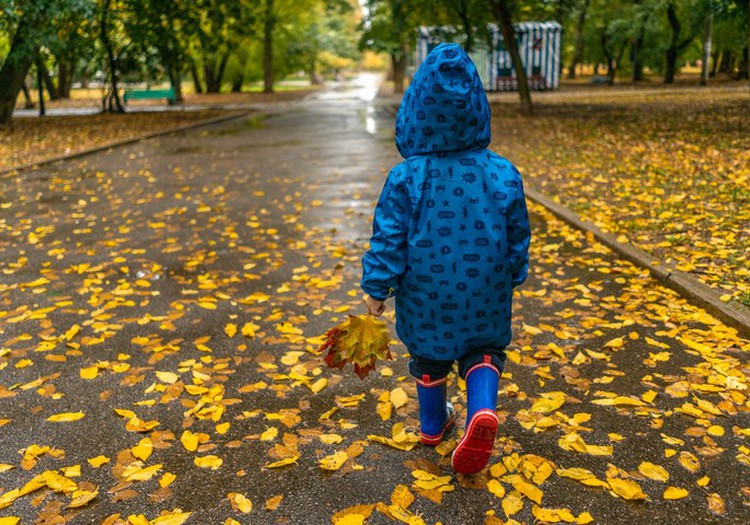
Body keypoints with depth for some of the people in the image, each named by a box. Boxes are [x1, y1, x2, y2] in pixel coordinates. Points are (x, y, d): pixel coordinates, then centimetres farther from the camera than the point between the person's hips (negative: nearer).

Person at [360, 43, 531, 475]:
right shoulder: (503, 174, -10)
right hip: (485, 294, 0)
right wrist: (513, 277, 17)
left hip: (425, 294, 0)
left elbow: (389, 239, -14)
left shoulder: (406, 178, -17)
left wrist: (376, 288, -2)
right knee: (484, 350, 19)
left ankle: (433, 423, 40)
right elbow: (518, 236, 0)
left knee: (429, 355, 21)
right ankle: (483, 410, -8)